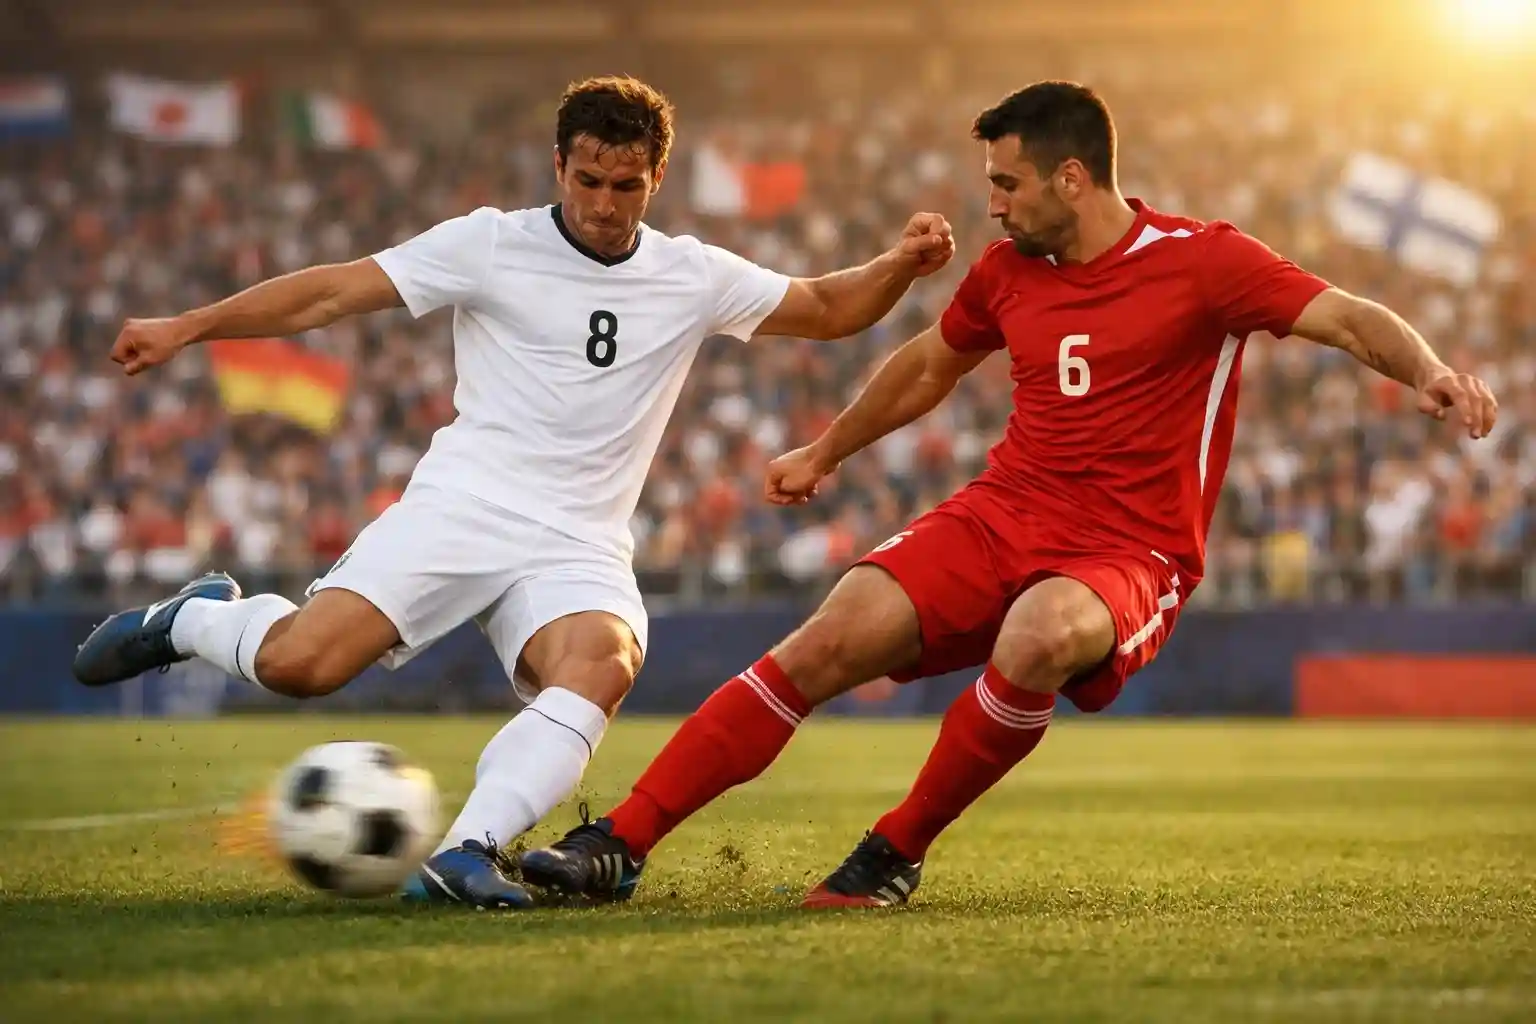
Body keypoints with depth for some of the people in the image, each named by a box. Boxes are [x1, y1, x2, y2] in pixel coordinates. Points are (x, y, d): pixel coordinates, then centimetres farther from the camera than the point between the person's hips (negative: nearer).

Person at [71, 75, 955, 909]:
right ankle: (193, 620, 13)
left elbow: (829, 310, 18)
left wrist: (901, 265, -3)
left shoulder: (692, 278, 11)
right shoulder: (491, 243, 1)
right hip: (459, 508, -2)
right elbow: (333, 293, 0)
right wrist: (185, 329, -5)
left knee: (604, 663, -34)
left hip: (578, 548, 2)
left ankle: (469, 852, -38)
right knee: (299, 662, -22)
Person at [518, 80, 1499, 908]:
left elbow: (1350, 319, -13)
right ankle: (618, 846, -14)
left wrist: (1430, 372, -34)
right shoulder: (1007, 272, 10)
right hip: (1002, 514, 5)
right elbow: (929, 364, 29)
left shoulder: (1201, 260, -7)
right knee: (827, 644, -17)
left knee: (1040, 637, -39)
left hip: (1127, 553, -5)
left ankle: (896, 854, -18)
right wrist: (824, 453, 40)